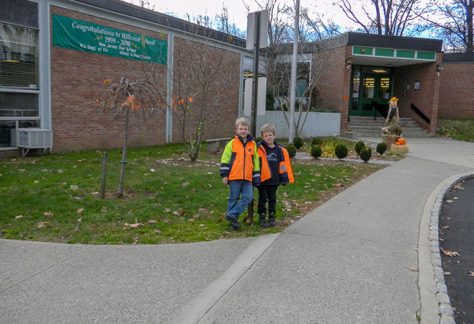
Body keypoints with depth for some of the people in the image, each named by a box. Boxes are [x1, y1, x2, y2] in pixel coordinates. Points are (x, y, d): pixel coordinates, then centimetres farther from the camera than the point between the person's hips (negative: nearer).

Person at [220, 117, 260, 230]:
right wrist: (224, 174, -4)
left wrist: (256, 178, 11)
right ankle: (233, 219, 16)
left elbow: (256, 161, 14)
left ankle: (232, 216, 0)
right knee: (234, 198, 5)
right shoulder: (232, 143, 2)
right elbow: (225, 159, 2)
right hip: (234, 176, -3)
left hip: (248, 178, 3)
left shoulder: (253, 144, 9)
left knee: (248, 197, -8)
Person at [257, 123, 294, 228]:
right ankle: (262, 219, 16)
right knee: (263, 199, 6)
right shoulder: (259, 149, -7)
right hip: (262, 179, -3)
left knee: (272, 199, 14)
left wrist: (285, 178, 3)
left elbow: (284, 165, 7)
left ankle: (272, 218, 25)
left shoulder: (280, 150, 4)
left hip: (274, 180, 3)